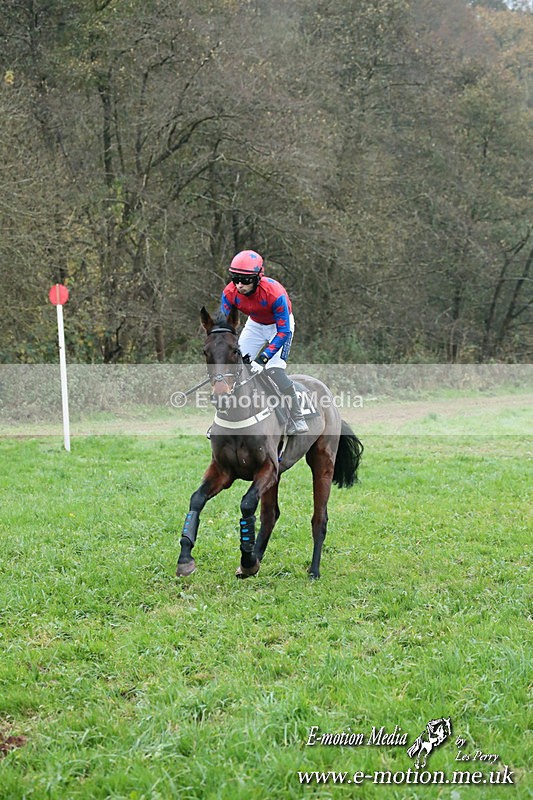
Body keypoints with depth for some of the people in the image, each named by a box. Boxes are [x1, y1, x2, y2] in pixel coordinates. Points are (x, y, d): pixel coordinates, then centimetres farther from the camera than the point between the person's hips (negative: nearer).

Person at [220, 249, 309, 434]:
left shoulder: (274, 292, -38)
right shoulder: (230, 292, -25)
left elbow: (283, 332, -34)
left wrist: (263, 358, -42)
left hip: (280, 324, -5)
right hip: (255, 324, 5)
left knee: (275, 370, -23)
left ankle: (297, 421, -17)